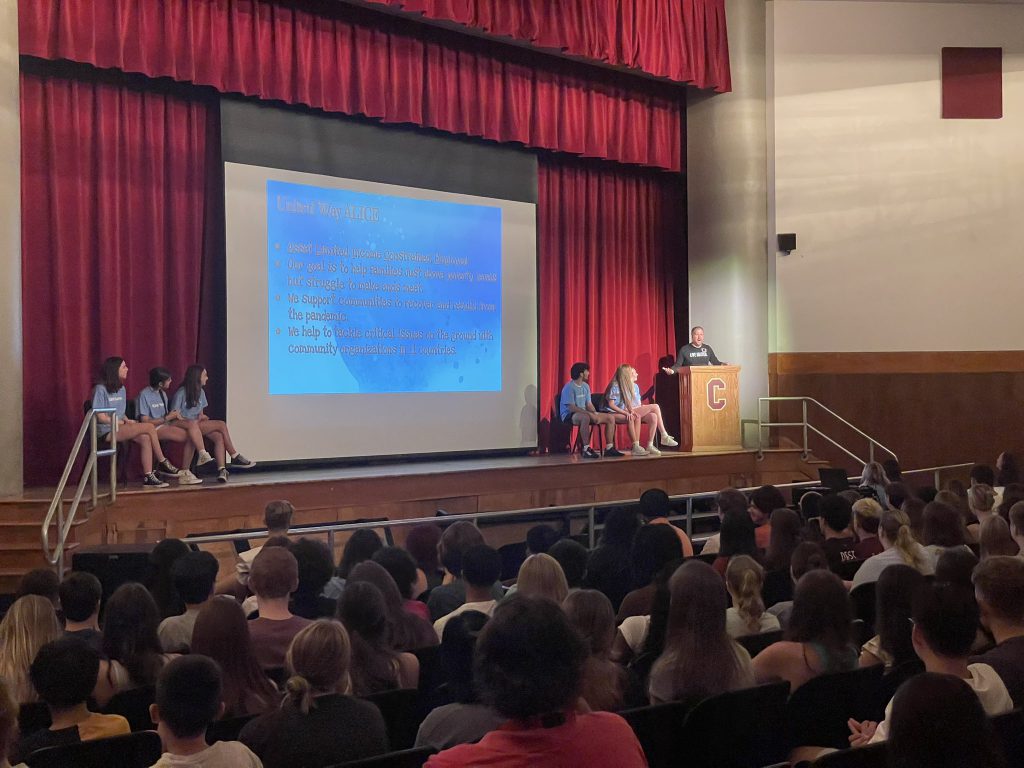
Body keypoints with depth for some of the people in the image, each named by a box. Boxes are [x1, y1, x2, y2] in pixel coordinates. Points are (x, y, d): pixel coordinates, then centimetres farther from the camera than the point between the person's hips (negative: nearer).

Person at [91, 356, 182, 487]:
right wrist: (123, 422, -9)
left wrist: (127, 421, -1)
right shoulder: (101, 389, -7)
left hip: (120, 428, 8)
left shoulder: (121, 389, 16)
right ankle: (163, 463, -9)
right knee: (149, 427, -21)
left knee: (145, 439, -23)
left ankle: (148, 476, -26)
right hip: (107, 431, -8)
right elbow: (101, 417, -11)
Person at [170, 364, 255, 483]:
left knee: (219, 437, -24)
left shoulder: (200, 392, 16)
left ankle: (221, 470, -36)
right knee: (221, 425, -21)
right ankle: (235, 458, -12)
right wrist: (194, 421, -20)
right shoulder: (181, 393, -7)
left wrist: (201, 417, -4)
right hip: (184, 427, -7)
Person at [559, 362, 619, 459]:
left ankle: (609, 448, -1)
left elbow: (589, 405, 11)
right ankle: (586, 450, -40)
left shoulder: (585, 386, 12)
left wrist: (595, 414, -11)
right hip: (569, 415, -9)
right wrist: (590, 414, -28)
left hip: (585, 413, 9)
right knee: (586, 417, -43)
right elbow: (571, 408, -23)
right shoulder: (569, 387, -15)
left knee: (611, 418, -2)